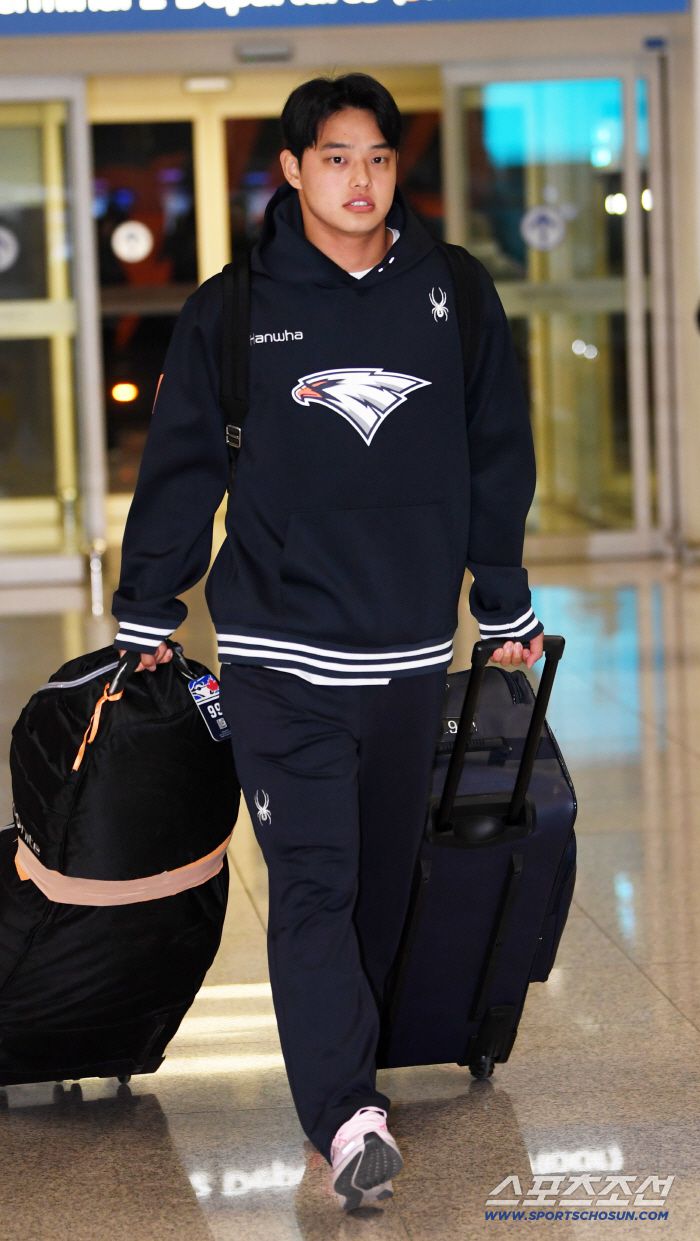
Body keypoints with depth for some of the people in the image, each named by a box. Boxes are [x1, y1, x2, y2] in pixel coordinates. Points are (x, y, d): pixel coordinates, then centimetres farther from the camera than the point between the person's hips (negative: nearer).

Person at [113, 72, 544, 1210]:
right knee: (313, 881, -12)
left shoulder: (455, 298, 6)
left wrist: (507, 610, 17)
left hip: (410, 647, 3)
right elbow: (181, 469, 6)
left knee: (383, 882, 9)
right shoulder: (233, 311, 0)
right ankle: (349, 1116, -20)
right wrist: (148, 620, 8)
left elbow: (499, 464, 13)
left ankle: (340, 1064, 24)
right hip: (278, 650, -3)